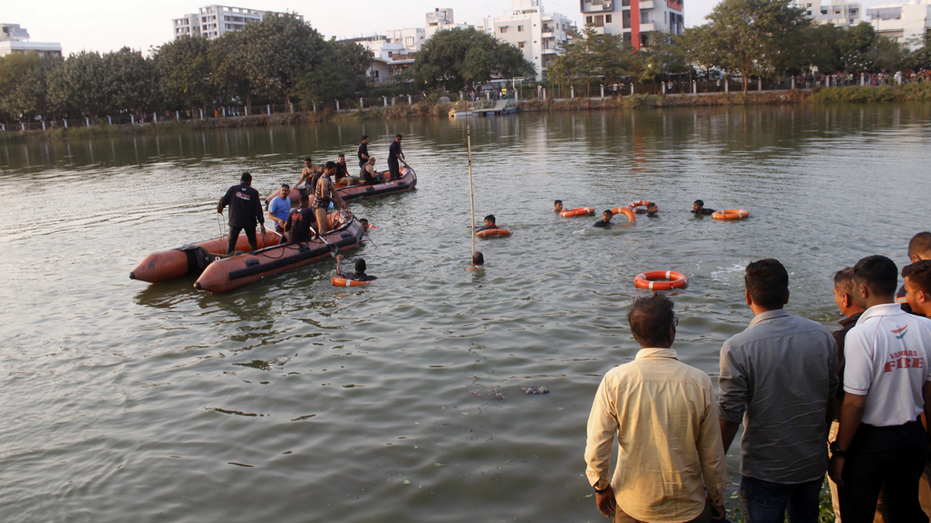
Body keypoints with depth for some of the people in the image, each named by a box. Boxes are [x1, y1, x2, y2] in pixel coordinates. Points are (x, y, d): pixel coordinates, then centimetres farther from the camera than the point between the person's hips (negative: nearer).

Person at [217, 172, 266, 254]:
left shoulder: (233, 189, -2)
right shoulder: (254, 192, -3)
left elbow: (223, 201, 4)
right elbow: (258, 209, -5)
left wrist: (219, 209, 26)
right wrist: (262, 223, -1)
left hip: (235, 221, 0)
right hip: (250, 223, 0)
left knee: (231, 243, 7)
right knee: (253, 243, 14)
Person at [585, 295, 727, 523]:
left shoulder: (615, 380, -15)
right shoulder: (699, 382, -14)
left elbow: (596, 446, -11)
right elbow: (712, 454, -6)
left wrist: (601, 487, 7)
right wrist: (717, 499, 10)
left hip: (631, 505, 1)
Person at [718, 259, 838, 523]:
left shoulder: (737, 348, -21)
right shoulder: (822, 335, -6)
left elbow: (729, 416, -17)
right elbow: (831, 399, 5)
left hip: (765, 469, -4)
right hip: (813, 462, 5)